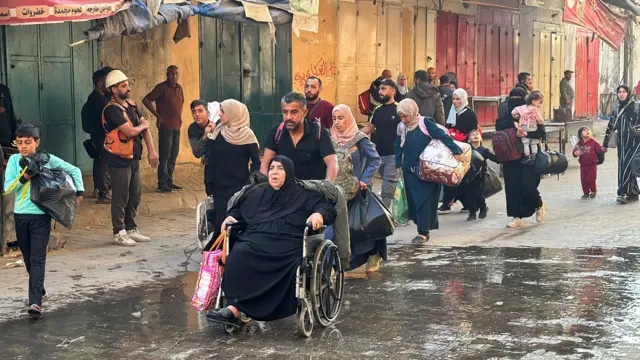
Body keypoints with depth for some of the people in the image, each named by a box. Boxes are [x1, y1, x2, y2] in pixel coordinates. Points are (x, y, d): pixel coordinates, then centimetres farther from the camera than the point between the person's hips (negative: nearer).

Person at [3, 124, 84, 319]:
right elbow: (8, 187, -6)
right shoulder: (14, 160, 2)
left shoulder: (48, 159, -3)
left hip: (41, 216, -3)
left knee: (37, 260, -10)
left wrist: (79, 193, 0)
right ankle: (39, 290, 35)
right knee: (28, 259, 14)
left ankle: (35, 302, -17)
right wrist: (25, 175, -20)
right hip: (20, 215, 3)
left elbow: (74, 170, 7)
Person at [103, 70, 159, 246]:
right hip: (119, 159, -8)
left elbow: (145, 128, 6)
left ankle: (131, 229, 23)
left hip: (134, 157, 8)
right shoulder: (112, 109, -17)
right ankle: (119, 233, 6)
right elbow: (130, 131, -24)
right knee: (121, 197, -2)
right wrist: (142, 125, -4)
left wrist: (151, 151, -3)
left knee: (135, 195, 13)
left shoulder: (131, 105, 9)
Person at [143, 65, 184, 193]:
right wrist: (157, 115, -12)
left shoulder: (179, 88, 11)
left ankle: (169, 181, 19)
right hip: (166, 126, -7)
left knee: (173, 156, 11)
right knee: (165, 156, -6)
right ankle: (162, 184, -3)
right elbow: (146, 100, -13)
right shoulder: (162, 87, -9)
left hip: (177, 126, 7)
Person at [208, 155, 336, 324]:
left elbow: (328, 207, 8)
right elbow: (239, 210, 36)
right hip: (256, 239, 3)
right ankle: (234, 307, -39)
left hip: (288, 243, -2)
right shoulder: (257, 193, 28)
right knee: (239, 254, -32)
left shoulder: (303, 195, 17)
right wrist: (231, 217, 12)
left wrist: (319, 214, -16)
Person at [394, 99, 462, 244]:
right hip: (410, 171, 5)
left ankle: (423, 232, -6)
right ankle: (424, 228, 13)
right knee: (414, 200, 4)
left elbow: (442, 136, -15)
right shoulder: (401, 128, 6)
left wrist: (456, 150, -22)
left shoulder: (425, 123, -10)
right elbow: (398, 148, 15)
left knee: (424, 199, -9)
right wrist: (398, 165, 9)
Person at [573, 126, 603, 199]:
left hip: (592, 165, -3)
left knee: (591, 179, -2)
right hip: (583, 165, 3)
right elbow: (575, 152, 5)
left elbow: (600, 150, -10)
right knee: (583, 179, 5)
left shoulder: (594, 142, -7)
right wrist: (576, 153, -18)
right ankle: (586, 193, 19)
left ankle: (593, 191, 22)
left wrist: (603, 149, -31)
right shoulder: (579, 143, 1)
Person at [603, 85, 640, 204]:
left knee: (627, 166, -13)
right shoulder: (617, 110, 13)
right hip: (622, 143, 6)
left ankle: (622, 193, -14)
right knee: (622, 167, 5)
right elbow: (611, 127, 17)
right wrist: (605, 144, 18)